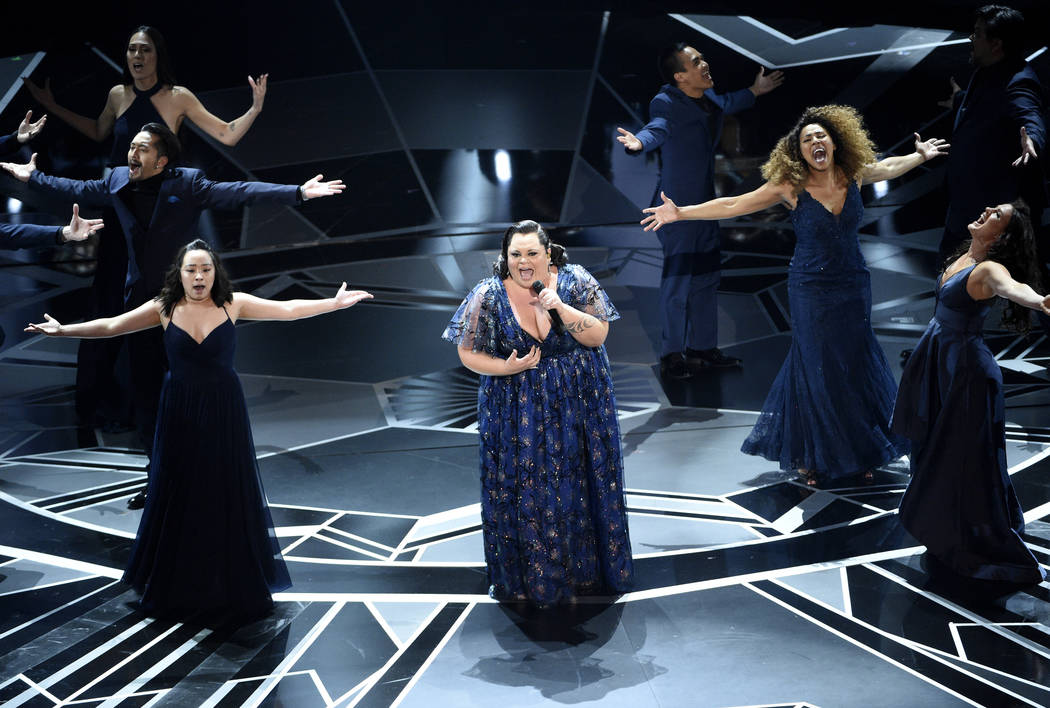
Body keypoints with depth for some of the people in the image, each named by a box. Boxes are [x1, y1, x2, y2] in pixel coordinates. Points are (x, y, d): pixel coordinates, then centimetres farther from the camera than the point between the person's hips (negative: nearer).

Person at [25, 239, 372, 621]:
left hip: (225, 412, -1)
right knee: (179, 493, 9)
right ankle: (178, 584, 24)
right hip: (180, 413, 1)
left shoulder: (233, 304, -5)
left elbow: (288, 309, -3)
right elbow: (111, 326, 1)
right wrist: (64, 330, -4)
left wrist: (334, 303, -6)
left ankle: (233, 582, 20)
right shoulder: (164, 308, -3)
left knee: (227, 493, 6)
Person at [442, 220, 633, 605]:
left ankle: (586, 568, 29)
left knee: (580, 485, 10)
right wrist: (506, 367, -21)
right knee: (523, 491, 4)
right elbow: (468, 352, -5)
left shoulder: (575, 281, -8)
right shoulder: (488, 295, -11)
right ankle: (526, 576, 22)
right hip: (517, 411, -1)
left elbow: (598, 335, -12)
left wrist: (559, 306, -25)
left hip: (579, 405, 1)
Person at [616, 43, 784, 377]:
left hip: (704, 203, 9)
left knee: (707, 278, 16)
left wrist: (753, 92, 42)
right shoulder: (666, 103, -20)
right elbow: (658, 128, -41)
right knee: (678, 281, -4)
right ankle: (671, 355, 8)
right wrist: (640, 141, -64)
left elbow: (722, 104, 30)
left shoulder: (707, 96, 6)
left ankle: (703, 347, 29)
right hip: (677, 206, -9)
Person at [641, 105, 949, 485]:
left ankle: (858, 453, 26)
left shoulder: (853, 175, -3)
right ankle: (811, 457, 19)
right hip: (811, 290, -3)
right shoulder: (791, 186, -13)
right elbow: (733, 205, -11)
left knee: (856, 362, 10)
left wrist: (922, 155, 27)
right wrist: (680, 212, -15)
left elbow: (889, 167, 20)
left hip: (854, 286, 4)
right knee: (815, 368, 3)